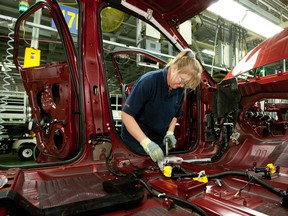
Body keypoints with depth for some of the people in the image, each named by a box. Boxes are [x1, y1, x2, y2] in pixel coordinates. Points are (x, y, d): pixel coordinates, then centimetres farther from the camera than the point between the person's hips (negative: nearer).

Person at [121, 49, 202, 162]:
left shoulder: (180, 89, -5)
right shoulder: (149, 81, -24)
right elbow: (126, 114, -25)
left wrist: (170, 133, -8)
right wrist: (146, 142, -30)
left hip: (159, 143, 6)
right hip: (135, 143, -5)